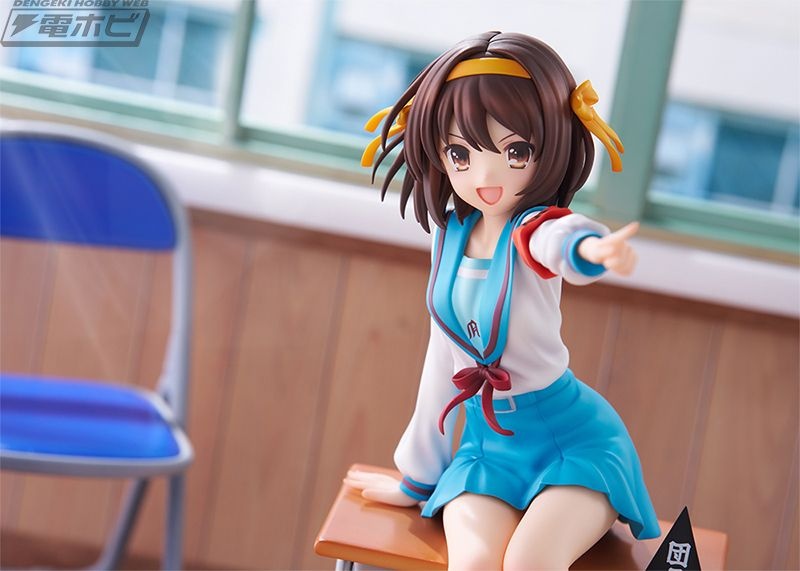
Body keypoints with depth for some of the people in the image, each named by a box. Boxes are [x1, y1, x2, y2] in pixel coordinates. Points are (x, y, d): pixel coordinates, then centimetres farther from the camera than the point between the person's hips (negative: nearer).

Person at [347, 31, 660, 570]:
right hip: (487, 440, 4)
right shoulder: (449, 237, -1)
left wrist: (590, 248, -71)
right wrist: (416, 477, 19)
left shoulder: (536, 230, -17)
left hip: (572, 436, -4)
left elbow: (564, 241, -45)